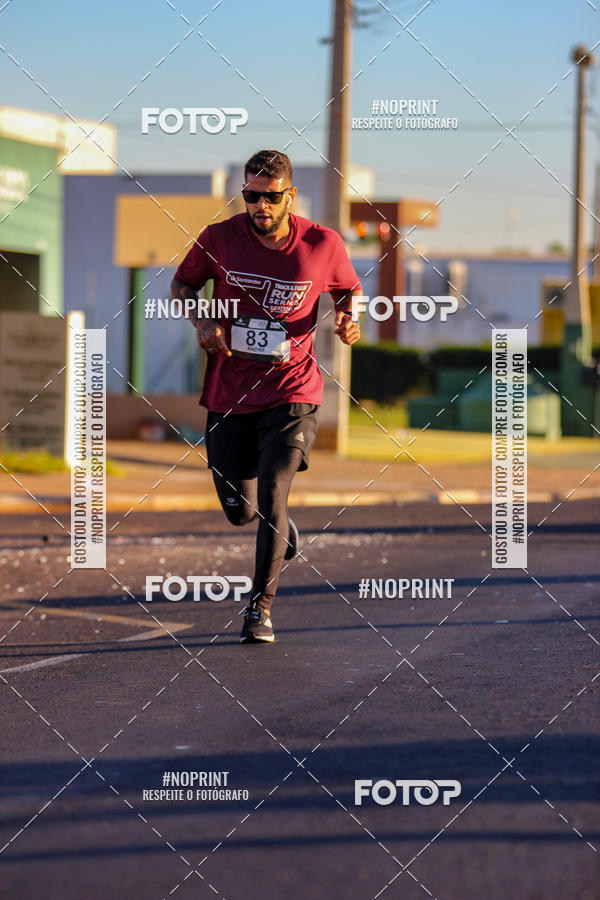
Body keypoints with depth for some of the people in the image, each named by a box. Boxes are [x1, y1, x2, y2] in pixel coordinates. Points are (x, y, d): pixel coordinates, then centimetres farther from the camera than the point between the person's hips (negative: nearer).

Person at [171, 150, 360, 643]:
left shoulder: (323, 245, -6)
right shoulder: (219, 239, -5)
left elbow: (350, 288, 13)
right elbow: (183, 284, 11)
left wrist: (349, 318, -9)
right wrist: (201, 321, -8)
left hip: (292, 393, -2)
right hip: (229, 394, 2)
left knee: (271, 498, -17)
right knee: (239, 511, 11)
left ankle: (261, 606, -3)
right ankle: (281, 525, 47)